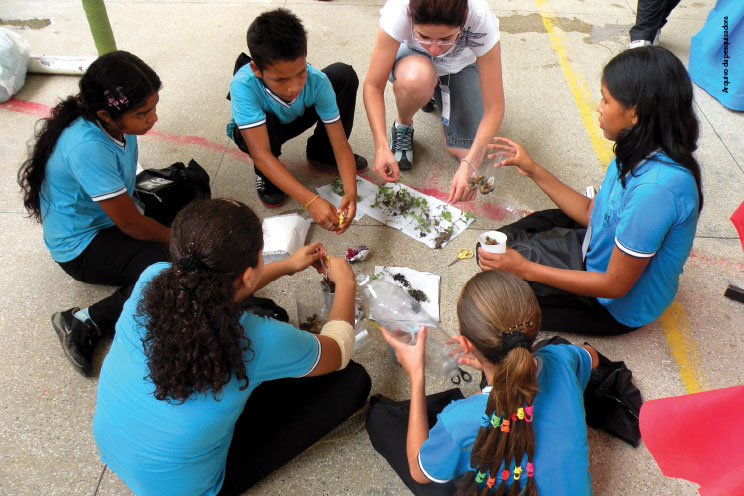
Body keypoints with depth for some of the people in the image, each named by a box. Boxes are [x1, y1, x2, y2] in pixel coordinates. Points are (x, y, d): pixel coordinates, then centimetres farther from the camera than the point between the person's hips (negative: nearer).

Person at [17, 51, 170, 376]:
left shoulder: (113, 121, -11)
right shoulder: (88, 148, -34)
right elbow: (130, 224, -25)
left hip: (108, 215, 9)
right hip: (81, 247, -9)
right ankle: (86, 322, -13)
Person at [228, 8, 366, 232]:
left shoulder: (317, 81, -33)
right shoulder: (243, 86, -41)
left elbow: (341, 143, -30)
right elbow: (260, 154, -45)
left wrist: (350, 192, -48)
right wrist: (310, 201, -56)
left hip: (295, 119, 3)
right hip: (253, 131, -2)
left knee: (344, 75, -19)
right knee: (268, 124, -39)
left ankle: (321, 152, 4)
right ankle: (265, 176, -4)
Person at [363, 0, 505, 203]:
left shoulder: (481, 20, -37)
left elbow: (494, 107, -34)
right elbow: (373, 85, -34)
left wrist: (469, 165, -45)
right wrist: (381, 146, -46)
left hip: (462, 65, 2)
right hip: (413, 57, -1)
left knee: (464, 151, -13)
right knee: (416, 78, -40)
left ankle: (437, 95, 17)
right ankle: (402, 126, -4)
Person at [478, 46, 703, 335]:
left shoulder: (655, 188, -37)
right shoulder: (642, 155, -10)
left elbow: (616, 285, -28)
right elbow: (591, 212, 3)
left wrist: (526, 269, -28)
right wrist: (534, 171, 0)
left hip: (618, 308, -9)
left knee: (495, 263, -7)